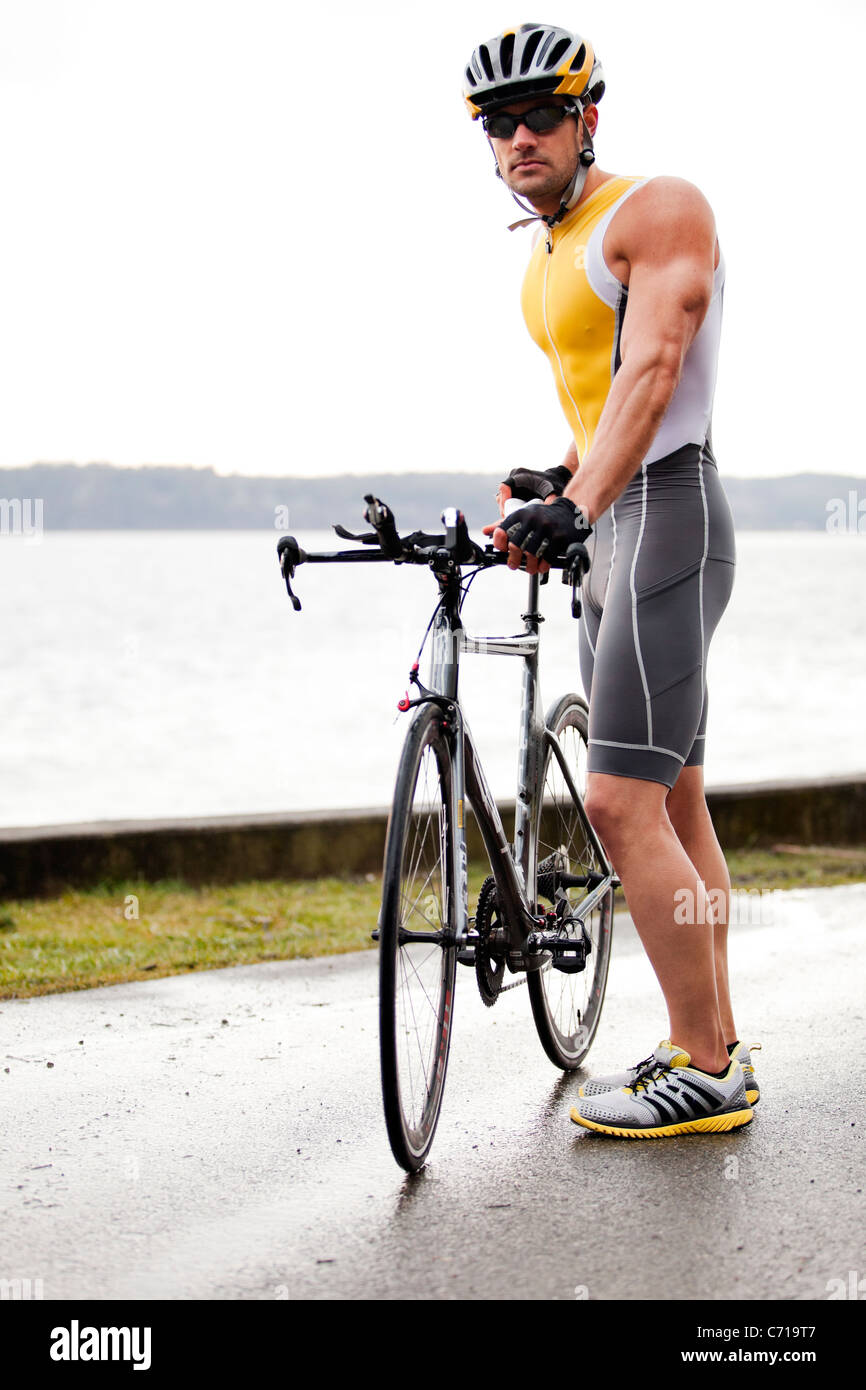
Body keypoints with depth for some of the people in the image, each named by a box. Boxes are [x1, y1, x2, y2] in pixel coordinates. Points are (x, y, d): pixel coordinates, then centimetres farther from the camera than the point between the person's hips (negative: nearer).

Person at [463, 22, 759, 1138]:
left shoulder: (658, 210, -10)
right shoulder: (544, 259, 17)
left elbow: (653, 372, -23)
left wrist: (578, 505, -35)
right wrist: (562, 485, 10)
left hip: (668, 513, -10)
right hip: (609, 527, 10)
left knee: (622, 804, -15)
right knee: (676, 802, 11)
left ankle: (706, 1072, -8)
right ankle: (711, 1043, 18)